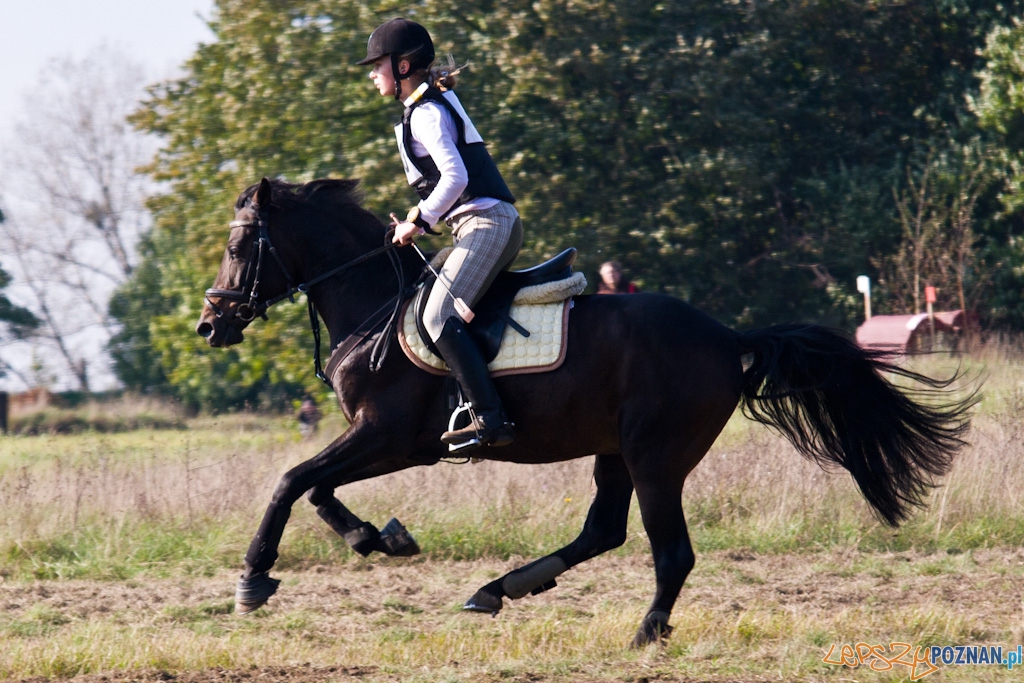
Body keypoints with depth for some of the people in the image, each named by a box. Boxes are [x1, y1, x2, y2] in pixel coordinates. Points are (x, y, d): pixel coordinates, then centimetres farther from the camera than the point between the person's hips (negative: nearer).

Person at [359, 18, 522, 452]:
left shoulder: (425, 113, -10)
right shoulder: (435, 105, 21)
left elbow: (455, 177, -22)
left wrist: (420, 220, -12)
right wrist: (420, 221, 17)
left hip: (485, 223, -11)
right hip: (497, 223, 11)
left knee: (438, 317, -20)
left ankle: (491, 420, -30)